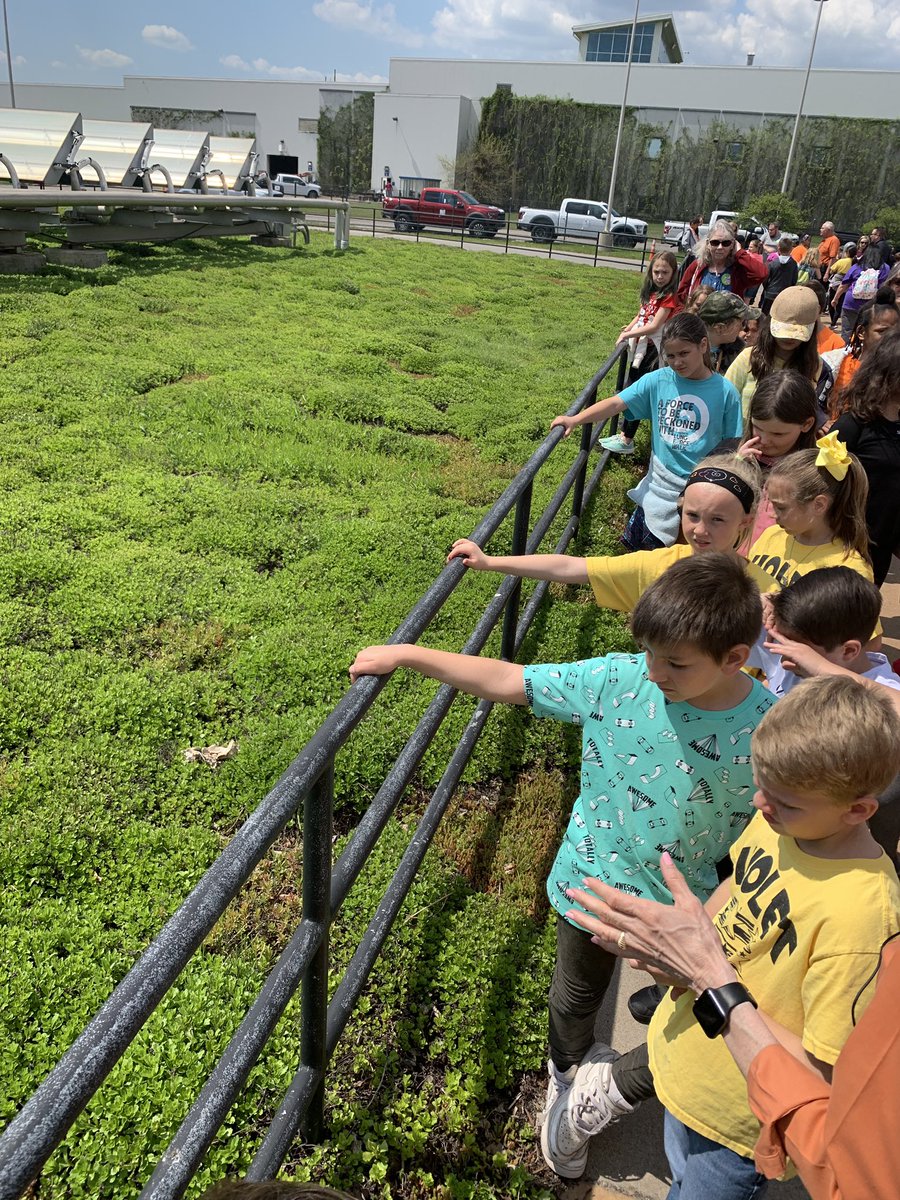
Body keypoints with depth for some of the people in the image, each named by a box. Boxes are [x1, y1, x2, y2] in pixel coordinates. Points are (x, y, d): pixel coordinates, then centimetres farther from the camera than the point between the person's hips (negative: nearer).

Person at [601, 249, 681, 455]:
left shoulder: (669, 298, -15)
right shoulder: (650, 293, 8)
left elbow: (654, 326, -20)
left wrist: (627, 335, -16)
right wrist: (629, 329, -7)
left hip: (652, 351, -8)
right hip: (640, 348, 8)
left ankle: (627, 442, 5)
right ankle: (623, 435, 26)